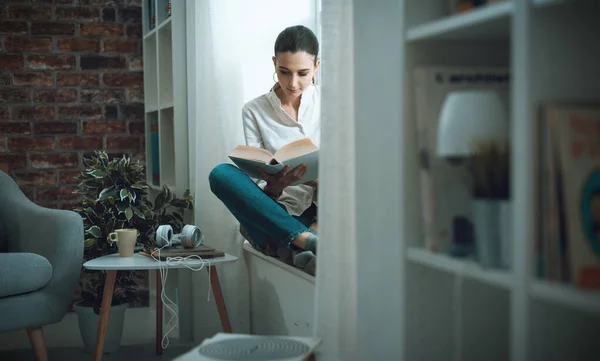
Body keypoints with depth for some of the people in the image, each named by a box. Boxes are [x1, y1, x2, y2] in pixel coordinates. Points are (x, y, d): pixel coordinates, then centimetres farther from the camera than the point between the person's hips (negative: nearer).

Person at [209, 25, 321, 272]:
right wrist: (273, 187, -24)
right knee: (221, 174, -26)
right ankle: (305, 240, -37)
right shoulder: (255, 110, 5)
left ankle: (316, 234, -40)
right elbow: (259, 182, 1)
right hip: (278, 215, 1)